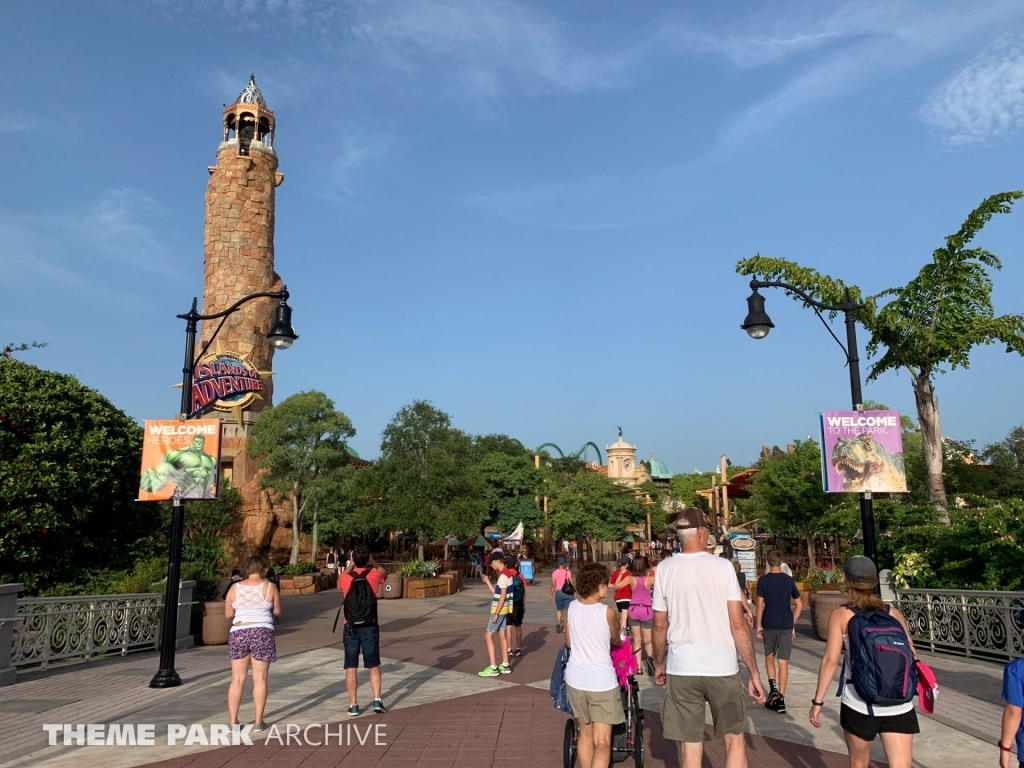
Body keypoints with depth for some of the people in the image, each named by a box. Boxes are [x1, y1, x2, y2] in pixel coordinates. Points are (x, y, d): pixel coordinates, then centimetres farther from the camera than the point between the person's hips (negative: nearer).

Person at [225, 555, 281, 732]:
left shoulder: (235, 588, 3)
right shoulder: (269, 587, -2)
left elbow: (228, 614, 7)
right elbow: (277, 611, 5)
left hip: (239, 634, 2)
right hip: (262, 634, -2)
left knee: (237, 679, 9)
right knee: (260, 679, 4)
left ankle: (233, 721, 12)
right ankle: (258, 721, 7)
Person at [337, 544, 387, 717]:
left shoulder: (345, 577, -7)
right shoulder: (373, 574, -7)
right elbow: (384, 574, 18)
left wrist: (350, 565, 20)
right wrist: (371, 562, 20)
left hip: (351, 628, 0)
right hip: (370, 627, 0)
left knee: (351, 668, 7)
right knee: (374, 666, 12)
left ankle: (353, 705, 9)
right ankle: (377, 701, 6)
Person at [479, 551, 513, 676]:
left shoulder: (503, 575, -19)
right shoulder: (505, 574, 11)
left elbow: (503, 596, -22)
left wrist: (496, 613, -21)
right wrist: (488, 582, 14)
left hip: (499, 609, -10)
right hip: (503, 609, 10)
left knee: (488, 636, -6)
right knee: (502, 635, 13)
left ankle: (493, 668, -6)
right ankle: (505, 665, 17)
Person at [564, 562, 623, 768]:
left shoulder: (572, 607, -2)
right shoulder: (607, 611, -13)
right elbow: (617, 641, 7)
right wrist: (620, 641, 30)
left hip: (575, 678, 5)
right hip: (601, 680, -5)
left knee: (585, 734, 20)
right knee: (602, 742, 1)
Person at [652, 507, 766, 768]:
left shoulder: (665, 569, -2)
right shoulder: (722, 566, -6)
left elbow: (660, 626, 3)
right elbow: (738, 625, -8)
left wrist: (659, 663, 18)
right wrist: (754, 672, -1)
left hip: (681, 669, 1)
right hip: (722, 668, -1)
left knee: (690, 746, 9)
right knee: (734, 739, 17)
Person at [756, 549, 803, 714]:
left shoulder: (763, 580, -6)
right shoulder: (789, 580, 2)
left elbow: (760, 605, -8)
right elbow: (799, 605, 5)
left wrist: (758, 625, 1)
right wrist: (792, 624, 13)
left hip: (769, 625, -1)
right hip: (786, 625, 2)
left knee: (769, 657, 17)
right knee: (783, 662, 5)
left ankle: (773, 688, -1)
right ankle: (781, 699, 4)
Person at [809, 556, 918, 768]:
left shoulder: (841, 615, -2)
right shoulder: (894, 613, 7)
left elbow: (830, 661, -7)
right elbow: (912, 657, 12)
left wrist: (818, 701, -1)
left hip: (859, 703, -2)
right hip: (899, 704, 2)